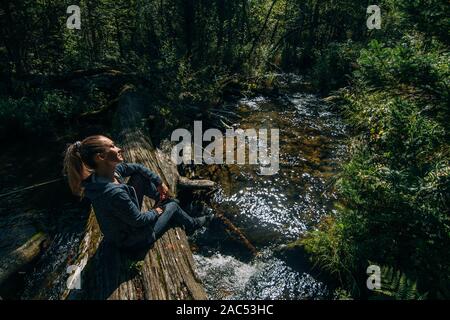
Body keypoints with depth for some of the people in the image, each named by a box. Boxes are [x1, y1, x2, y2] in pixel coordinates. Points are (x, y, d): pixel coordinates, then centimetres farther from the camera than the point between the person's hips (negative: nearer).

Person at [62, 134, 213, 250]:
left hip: (126, 220, 7)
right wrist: (156, 212, -9)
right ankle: (193, 224, 41)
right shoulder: (113, 193, -41)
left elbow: (137, 168, 1)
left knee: (140, 176, 1)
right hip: (132, 240, -7)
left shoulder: (111, 169, -16)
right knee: (173, 205, 9)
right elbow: (139, 220, -28)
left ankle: (163, 198, 27)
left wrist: (160, 183, 2)